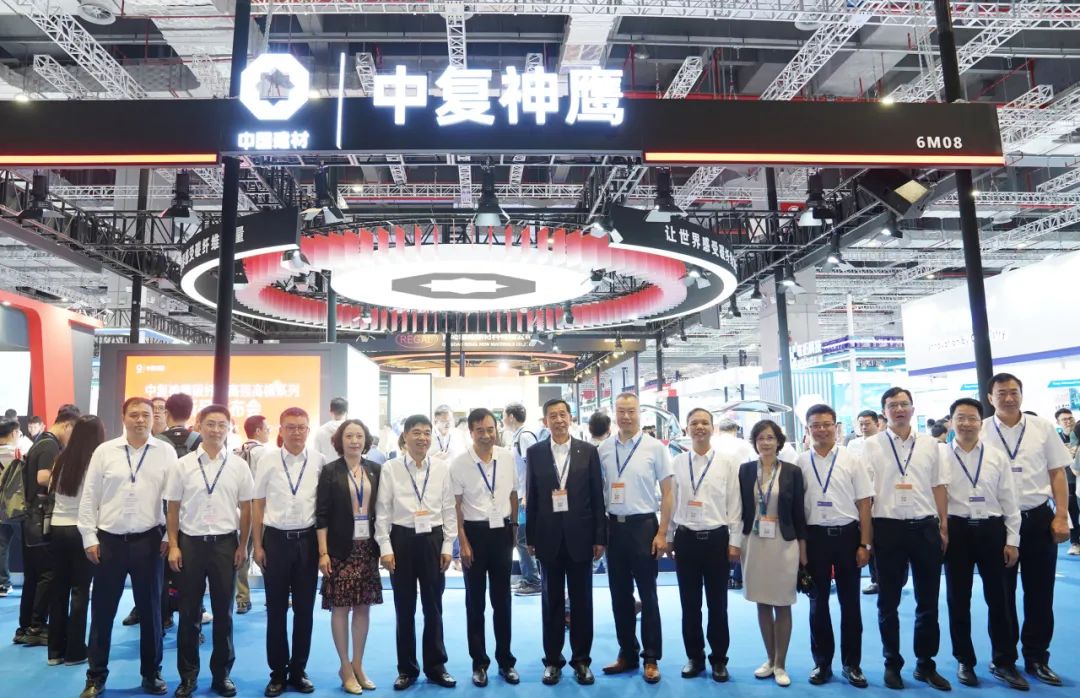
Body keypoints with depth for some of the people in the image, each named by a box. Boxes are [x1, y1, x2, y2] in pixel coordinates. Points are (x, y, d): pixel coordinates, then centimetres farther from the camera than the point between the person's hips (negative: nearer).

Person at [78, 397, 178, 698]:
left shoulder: (166, 452, -1)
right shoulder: (104, 451, 1)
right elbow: (89, 497, 4)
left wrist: (169, 536, -2)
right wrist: (90, 538, 0)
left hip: (149, 540, 0)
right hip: (109, 540, 1)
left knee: (150, 609, 10)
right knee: (102, 611, 9)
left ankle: (151, 673, 24)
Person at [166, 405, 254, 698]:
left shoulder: (239, 465, -1)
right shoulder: (183, 464, -1)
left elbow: (246, 508, 3)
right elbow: (173, 508, 3)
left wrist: (242, 546, 0)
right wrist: (173, 546, -2)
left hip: (225, 543, 0)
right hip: (190, 542, 0)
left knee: (223, 611, 10)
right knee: (189, 612, 9)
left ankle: (222, 673, 24)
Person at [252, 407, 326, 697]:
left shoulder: (318, 461, -5)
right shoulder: (268, 459, -3)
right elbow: (258, 504, 3)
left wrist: (324, 545, 0)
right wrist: (258, 545, 2)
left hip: (308, 540, 0)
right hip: (276, 539, 0)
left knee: (305, 609, 10)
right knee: (276, 610, 10)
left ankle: (298, 671, 26)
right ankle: (277, 673, 25)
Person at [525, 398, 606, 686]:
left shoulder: (588, 451, 0)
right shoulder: (535, 452, 1)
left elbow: (597, 496, 1)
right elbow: (532, 497, 3)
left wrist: (600, 537, -2)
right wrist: (530, 537, 2)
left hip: (580, 536, 0)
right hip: (549, 537, 0)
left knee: (581, 601, 8)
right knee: (551, 601, 10)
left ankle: (581, 660, 22)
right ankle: (552, 660, 22)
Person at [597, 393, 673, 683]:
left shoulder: (655, 447, -7)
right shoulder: (604, 449, 2)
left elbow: (667, 493, -4)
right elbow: (598, 491, 9)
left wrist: (662, 533, -8)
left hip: (643, 525, -3)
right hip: (614, 526, 4)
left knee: (647, 594, 7)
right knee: (619, 594, 13)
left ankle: (651, 658, 21)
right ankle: (627, 653, 28)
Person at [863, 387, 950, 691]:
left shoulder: (929, 444, 6)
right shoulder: (872, 445, -2)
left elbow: (939, 486, 8)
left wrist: (944, 526, 4)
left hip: (925, 527, 2)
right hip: (889, 528, -2)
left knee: (928, 601, 11)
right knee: (888, 602, 10)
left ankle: (925, 664, 27)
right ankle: (892, 664, 25)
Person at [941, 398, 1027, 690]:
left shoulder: (997, 457, 3)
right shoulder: (939, 455, -4)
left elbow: (1009, 501, 6)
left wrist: (1012, 540, 3)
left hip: (991, 529, 2)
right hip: (957, 530, -1)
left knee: (998, 598, 10)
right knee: (958, 600, 9)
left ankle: (1003, 661, 26)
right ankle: (964, 661, 24)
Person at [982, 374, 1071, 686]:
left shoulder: (1042, 428, 2)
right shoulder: (979, 432, -4)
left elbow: (1057, 473, 4)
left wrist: (1061, 517, -4)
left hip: (1038, 518, 2)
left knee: (1040, 593, 9)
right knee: (1002, 594, 11)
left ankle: (1037, 658, 25)